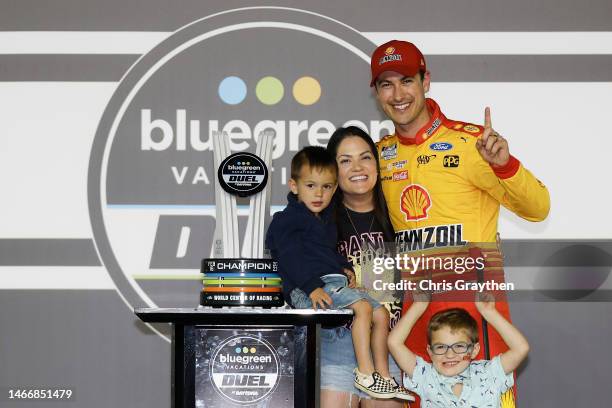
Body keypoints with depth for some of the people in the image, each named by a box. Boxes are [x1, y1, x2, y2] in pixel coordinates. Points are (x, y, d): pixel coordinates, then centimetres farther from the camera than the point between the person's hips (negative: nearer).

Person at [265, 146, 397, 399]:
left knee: (381, 314, 4)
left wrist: (344, 268, 13)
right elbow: (291, 257, -16)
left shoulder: (325, 219, 23)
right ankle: (365, 373, -25)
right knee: (363, 307, -26)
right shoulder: (287, 219, -5)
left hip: (334, 283, 9)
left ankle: (383, 376, 10)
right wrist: (312, 287, -27)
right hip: (306, 290, -9)